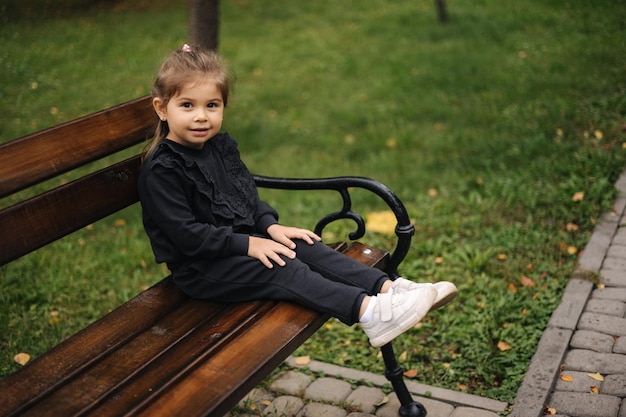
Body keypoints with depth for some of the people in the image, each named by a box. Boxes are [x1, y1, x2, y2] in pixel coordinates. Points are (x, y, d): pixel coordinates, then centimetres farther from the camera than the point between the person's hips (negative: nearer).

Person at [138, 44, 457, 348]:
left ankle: (389, 288, -18)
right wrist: (248, 244, -23)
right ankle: (368, 312, -36)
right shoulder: (161, 171, -19)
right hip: (199, 269, -8)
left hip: (241, 240, 8)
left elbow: (248, 193, 17)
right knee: (284, 269, -24)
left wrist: (270, 226, 0)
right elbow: (187, 234, -23)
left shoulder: (220, 146, 8)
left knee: (307, 247, -10)